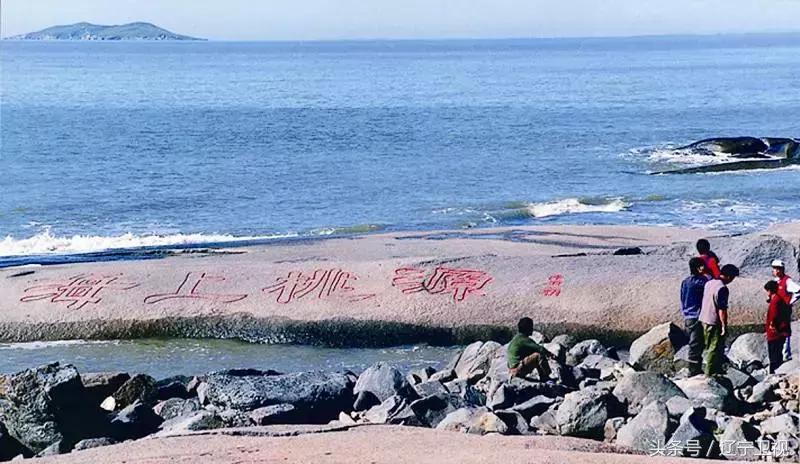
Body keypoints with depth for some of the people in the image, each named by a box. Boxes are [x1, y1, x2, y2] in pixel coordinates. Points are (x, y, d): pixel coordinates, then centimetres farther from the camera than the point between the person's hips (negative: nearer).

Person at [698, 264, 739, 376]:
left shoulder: (709, 283, 8)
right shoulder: (722, 289, -19)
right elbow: (722, 310, -21)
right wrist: (724, 326, -16)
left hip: (704, 319, 9)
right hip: (715, 322, -9)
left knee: (710, 346, 16)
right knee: (715, 348, 0)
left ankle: (717, 370, 26)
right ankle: (710, 372, 3)